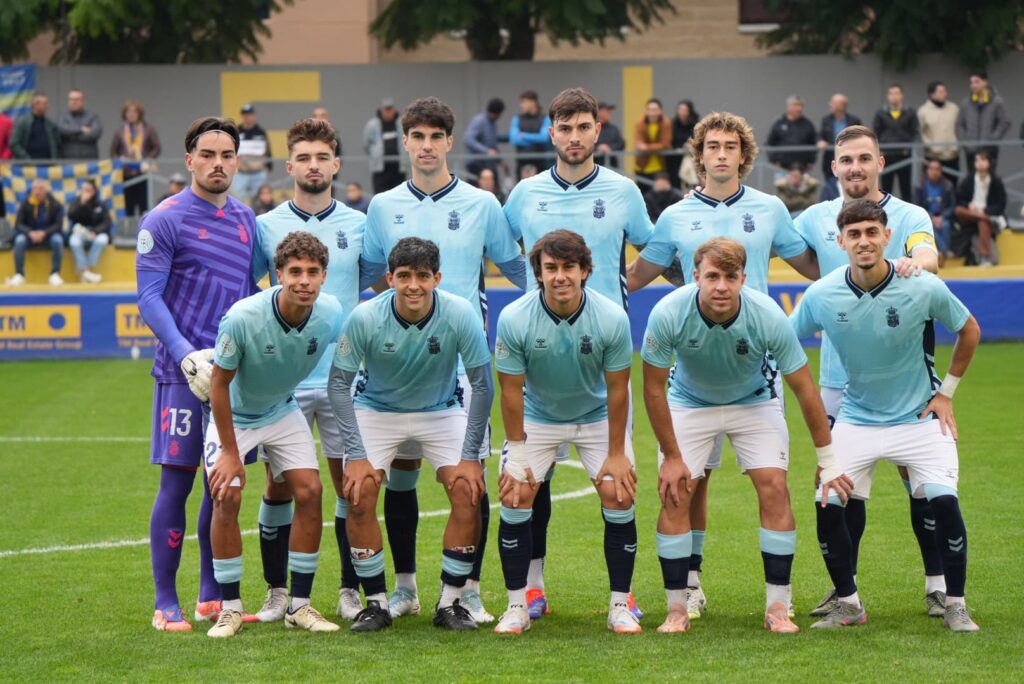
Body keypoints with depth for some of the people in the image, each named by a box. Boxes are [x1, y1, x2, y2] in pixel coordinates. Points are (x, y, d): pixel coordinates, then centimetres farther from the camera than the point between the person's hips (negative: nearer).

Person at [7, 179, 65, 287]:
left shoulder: (55, 205, -7)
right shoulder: (26, 204, -5)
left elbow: (58, 225, -12)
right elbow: (18, 224, -9)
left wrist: (44, 233, -31)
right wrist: (30, 233, -30)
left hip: (49, 235, -1)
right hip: (30, 235, 1)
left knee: (58, 240, -34)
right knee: (19, 240, -32)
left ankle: (55, 274, -29)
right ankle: (19, 275, -30)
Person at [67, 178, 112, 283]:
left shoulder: (100, 204, 3)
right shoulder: (76, 202, 4)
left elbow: (106, 223, -5)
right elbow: (71, 217, -14)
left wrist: (95, 232, -22)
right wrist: (82, 203, -23)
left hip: (96, 234, 0)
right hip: (80, 234, 0)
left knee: (102, 239, -36)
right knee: (74, 241, -36)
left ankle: (91, 268, -32)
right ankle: (84, 271, -38)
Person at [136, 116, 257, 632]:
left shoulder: (246, 220, 13)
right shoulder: (164, 220, -5)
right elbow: (149, 298, -8)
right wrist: (188, 357, -17)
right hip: (184, 373, -5)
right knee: (176, 483, -4)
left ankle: (213, 597, 17)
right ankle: (166, 604, 1)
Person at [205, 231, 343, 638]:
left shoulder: (331, 315, -21)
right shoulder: (242, 318, -33)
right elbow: (220, 382, -20)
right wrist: (230, 452, -17)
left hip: (283, 412, 4)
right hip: (233, 415, -4)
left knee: (309, 491, -8)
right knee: (227, 498, -16)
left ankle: (299, 606, 3)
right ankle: (230, 607, -2)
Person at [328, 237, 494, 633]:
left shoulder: (460, 314, -23)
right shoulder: (365, 318, -24)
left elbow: (481, 385, -13)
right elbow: (338, 384, -15)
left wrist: (470, 456, -15)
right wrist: (355, 455, -21)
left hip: (442, 411, 1)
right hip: (376, 411, 0)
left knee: (468, 491, -17)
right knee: (358, 493, -19)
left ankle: (451, 603, -4)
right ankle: (376, 603, -5)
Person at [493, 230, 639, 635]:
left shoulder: (612, 318, -23)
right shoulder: (514, 319, -24)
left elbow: (617, 389, -13)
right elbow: (512, 390, -14)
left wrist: (617, 453, -10)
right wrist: (517, 454, -12)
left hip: (597, 416, 0)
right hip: (537, 416, 0)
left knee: (619, 496, -13)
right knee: (515, 498, -14)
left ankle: (620, 605, 0)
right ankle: (518, 605, 0)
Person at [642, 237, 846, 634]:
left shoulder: (768, 317, -30)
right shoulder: (668, 314, -31)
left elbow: (804, 388, -19)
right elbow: (653, 387, -16)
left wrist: (827, 461, -15)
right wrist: (672, 456, -14)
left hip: (754, 402, 0)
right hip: (689, 403, 0)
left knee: (774, 488, -14)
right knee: (674, 494, -12)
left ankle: (778, 607, -5)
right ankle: (677, 608, -2)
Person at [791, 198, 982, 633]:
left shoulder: (924, 289, -17)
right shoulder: (821, 295, -14)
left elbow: (969, 331, 2)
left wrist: (946, 391, 2)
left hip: (920, 417, -2)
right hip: (856, 420, 2)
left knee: (943, 500, -19)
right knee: (827, 505, -11)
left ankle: (955, 605, -1)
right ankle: (848, 604, 10)